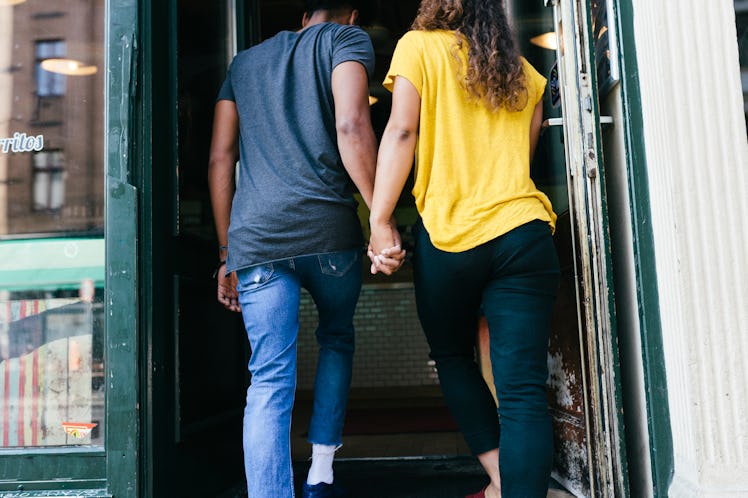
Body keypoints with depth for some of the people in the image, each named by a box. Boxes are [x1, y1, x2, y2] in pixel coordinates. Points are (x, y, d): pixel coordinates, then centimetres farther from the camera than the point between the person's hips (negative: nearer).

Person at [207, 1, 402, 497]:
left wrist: (227, 253, 19)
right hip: (327, 229, -2)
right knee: (336, 340, 22)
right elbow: (350, 127, -9)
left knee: (269, 382, 2)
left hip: (254, 238, 3)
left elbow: (220, 160, 18)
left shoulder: (244, 62, 26)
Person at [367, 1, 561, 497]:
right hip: (524, 232, 3)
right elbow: (523, 155, 18)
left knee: (453, 358, 19)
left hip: (448, 234, -2)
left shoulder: (418, 47, 7)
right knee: (523, 390, -1)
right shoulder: (524, 73, 19)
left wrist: (380, 220, -6)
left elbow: (402, 131, -5)